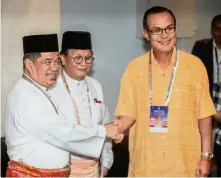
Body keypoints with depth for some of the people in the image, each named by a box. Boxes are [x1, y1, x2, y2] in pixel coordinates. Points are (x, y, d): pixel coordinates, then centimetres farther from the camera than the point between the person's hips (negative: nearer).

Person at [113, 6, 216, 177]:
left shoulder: (195, 65, -3)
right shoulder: (134, 68, 0)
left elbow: (204, 115, 0)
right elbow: (129, 113, 4)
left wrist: (205, 156, -1)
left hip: (185, 163, -1)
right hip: (144, 163, 1)